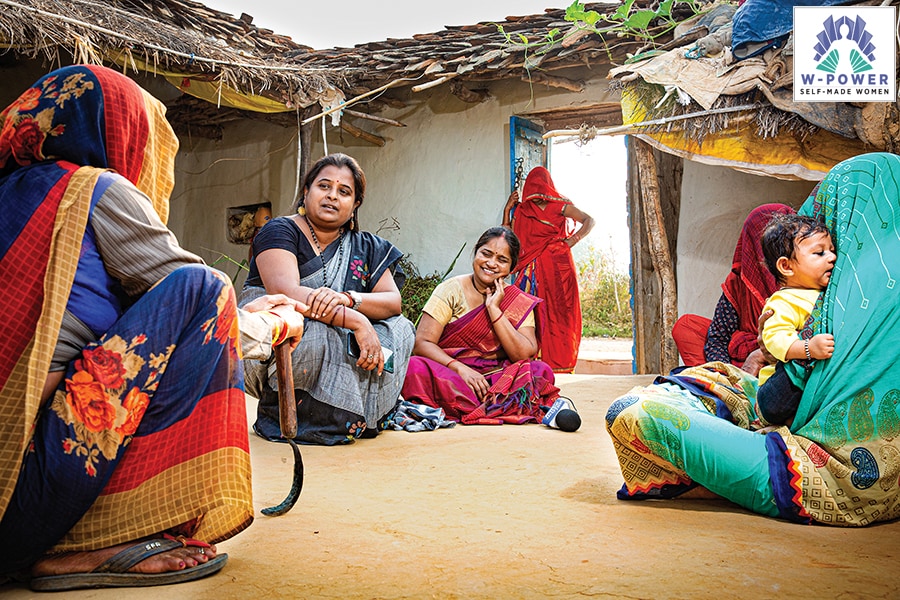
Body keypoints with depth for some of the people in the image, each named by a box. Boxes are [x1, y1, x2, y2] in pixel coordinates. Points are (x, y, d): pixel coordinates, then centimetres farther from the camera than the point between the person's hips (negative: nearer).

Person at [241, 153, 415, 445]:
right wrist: (356, 321, -31)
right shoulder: (280, 231, -5)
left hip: (340, 346, 5)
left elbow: (393, 301, -4)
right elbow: (285, 292, -23)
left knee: (399, 329, -11)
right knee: (315, 332, -35)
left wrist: (345, 298, -25)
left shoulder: (366, 248, 10)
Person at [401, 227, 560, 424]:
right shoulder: (451, 290, 0)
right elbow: (422, 343, -9)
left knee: (541, 371, -22)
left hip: (495, 379, 2)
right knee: (416, 368, -31)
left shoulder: (519, 303, 5)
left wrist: (494, 309, -11)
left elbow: (525, 355, -8)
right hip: (448, 378, -1)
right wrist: (460, 369, -24)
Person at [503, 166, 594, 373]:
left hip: (559, 268, -2)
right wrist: (507, 209, 5)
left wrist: (574, 240, -10)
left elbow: (589, 220, 2)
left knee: (559, 313, -3)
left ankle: (560, 363, 0)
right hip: (534, 270, 3)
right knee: (535, 314, -4)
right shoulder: (521, 210, 13)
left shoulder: (561, 206, 4)